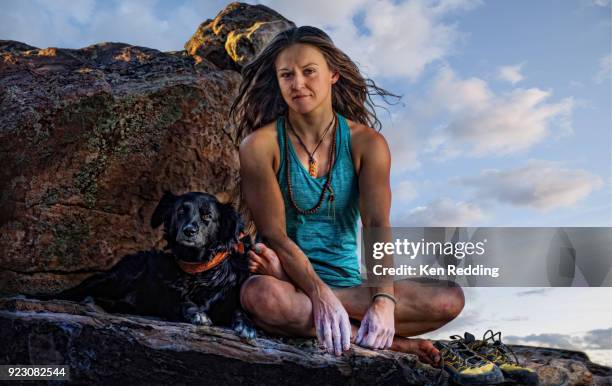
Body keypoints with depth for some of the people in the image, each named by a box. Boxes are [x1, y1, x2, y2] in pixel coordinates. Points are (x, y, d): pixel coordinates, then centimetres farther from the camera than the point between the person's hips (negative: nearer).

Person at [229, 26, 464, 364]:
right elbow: (275, 237, -13)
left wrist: (384, 300, -28)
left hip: (347, 281, 3)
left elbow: (377, 225, -12)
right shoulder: (260, 145, -8)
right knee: (259, 296, -39)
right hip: (289, 282, -2)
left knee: (450, 299, -17)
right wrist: (321, 296, -26)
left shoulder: (366, 143, -2)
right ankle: (388, 343, -23)